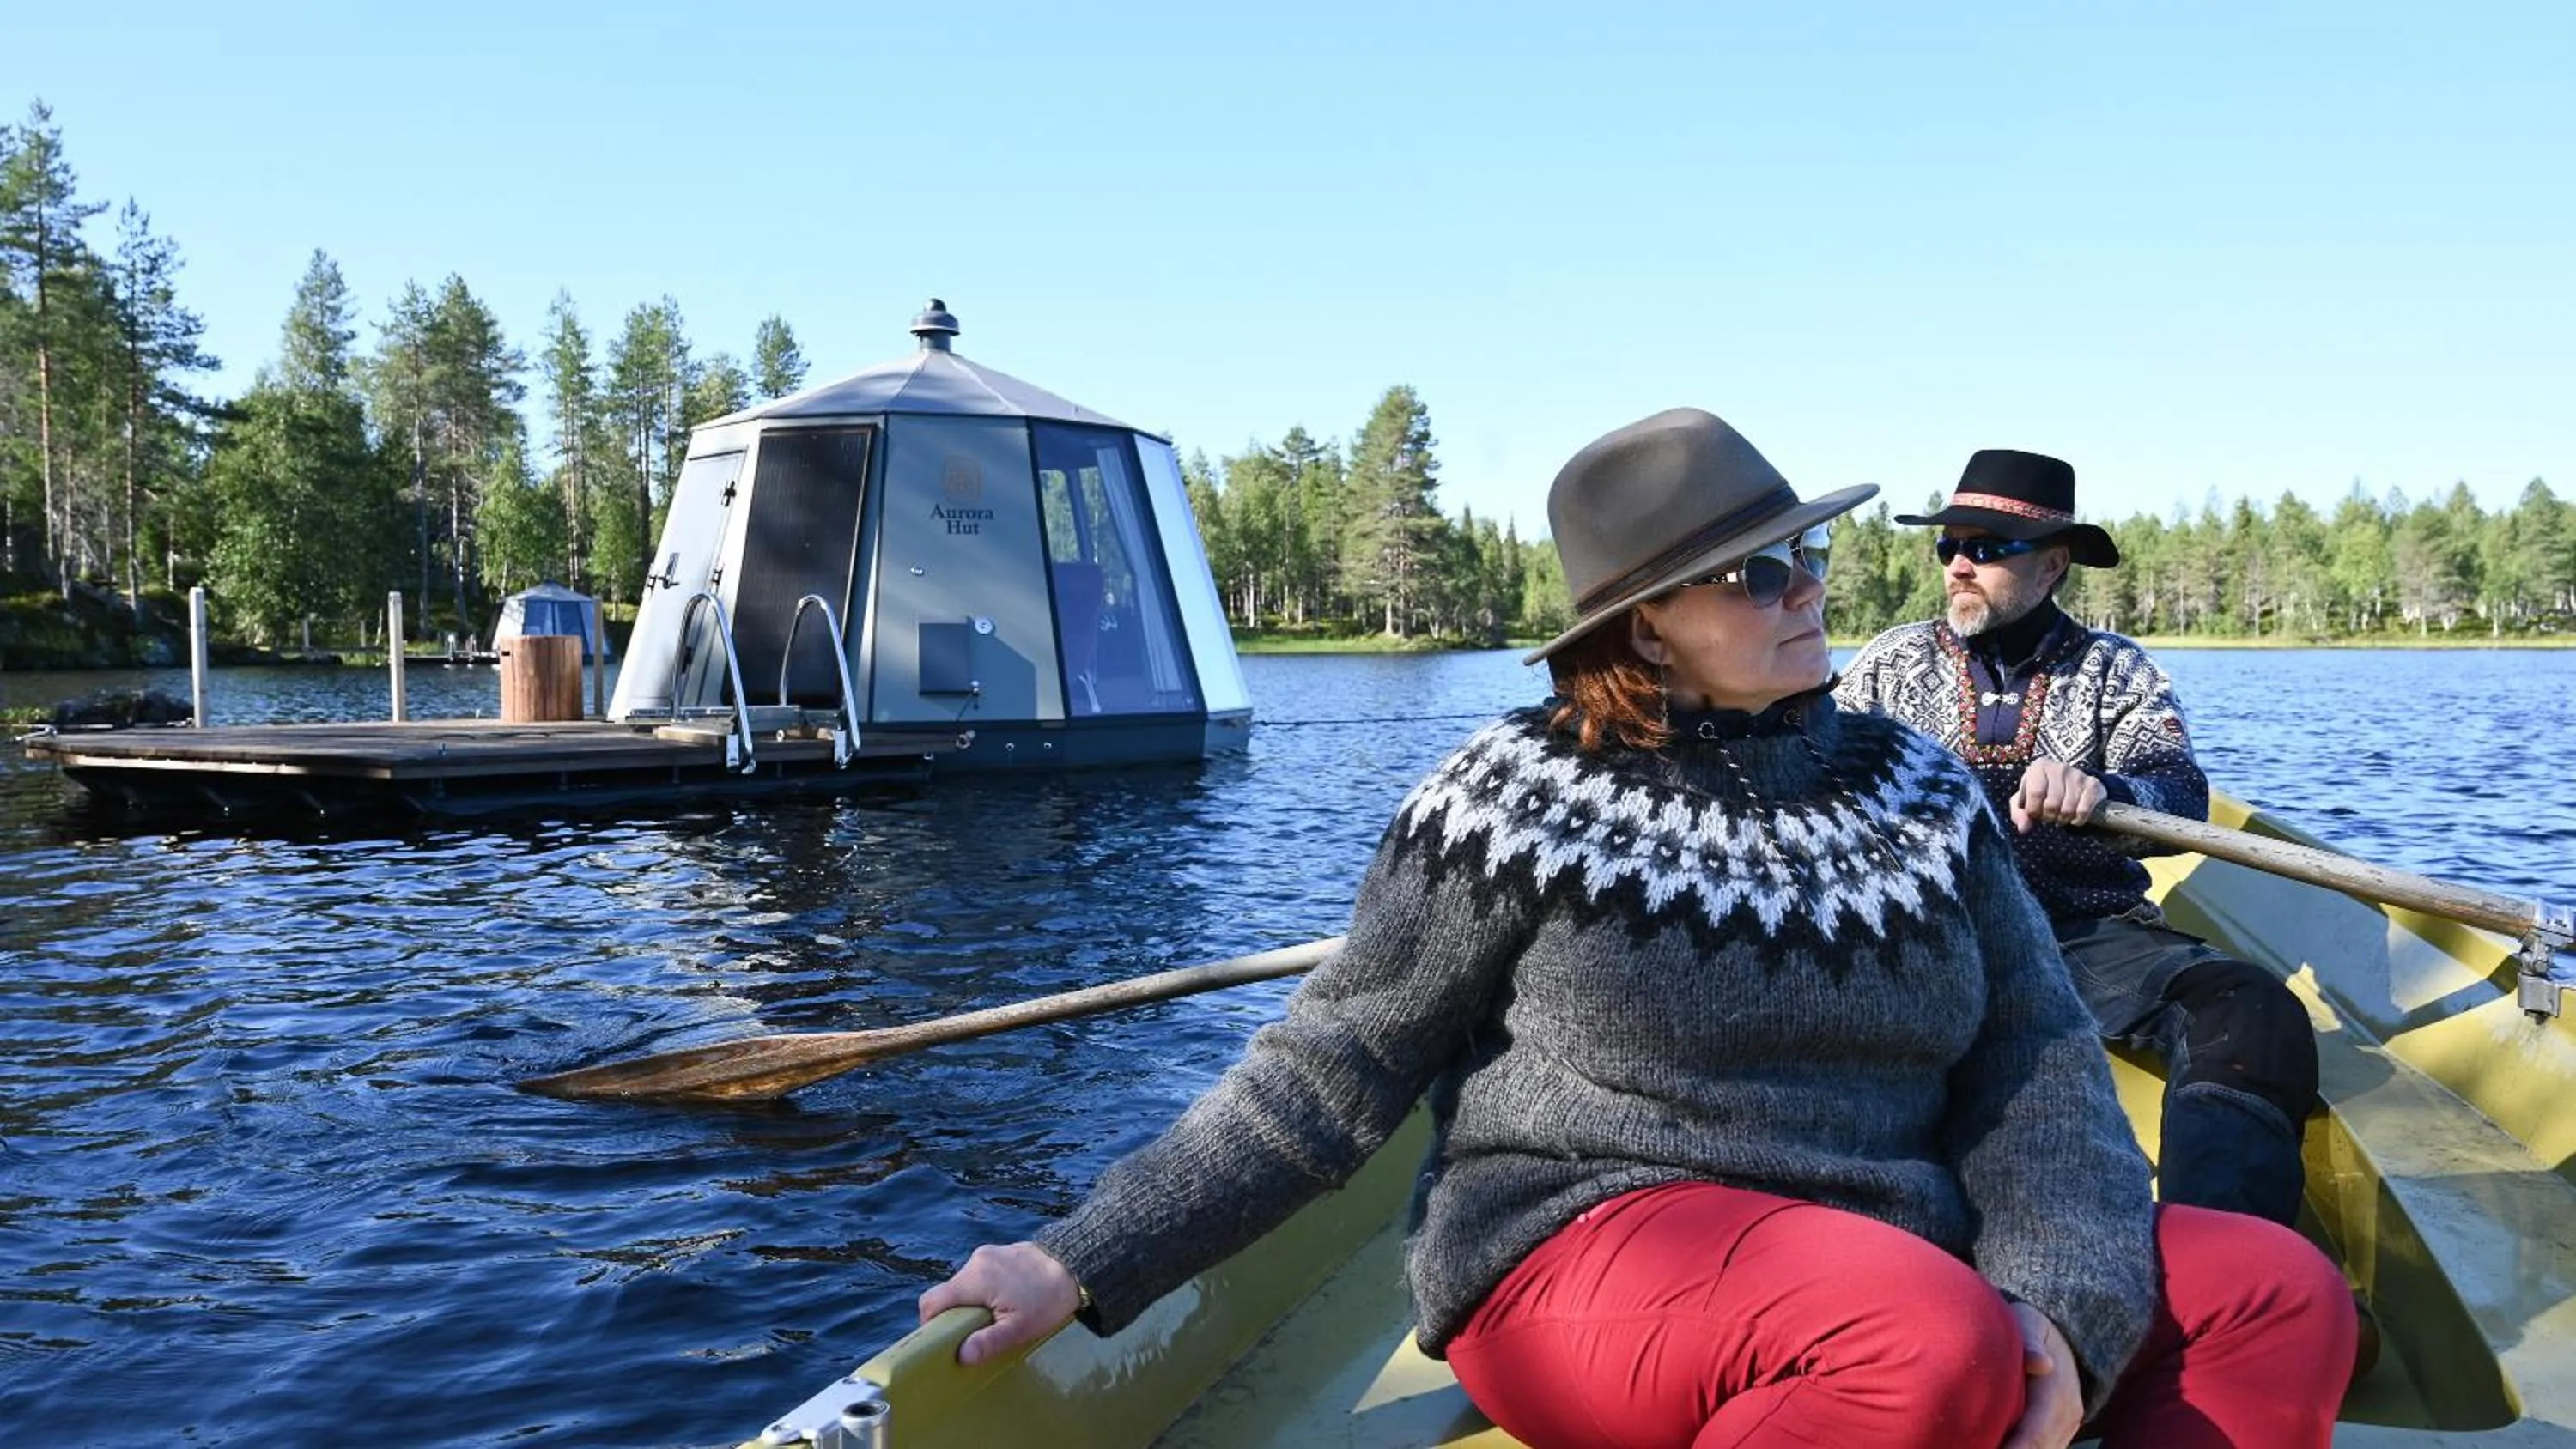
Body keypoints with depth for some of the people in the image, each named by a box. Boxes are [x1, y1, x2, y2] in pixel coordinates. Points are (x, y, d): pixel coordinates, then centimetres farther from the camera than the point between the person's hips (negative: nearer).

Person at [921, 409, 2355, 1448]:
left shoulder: (1919, 788, 8)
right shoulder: (1522, 795, -6)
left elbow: (2038, 1059, 4)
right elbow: (1330, 1074, -3)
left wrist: (2061, 1295, -15)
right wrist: (1090, 1262, -9)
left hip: (1902, 1249, 6)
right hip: (1588, 1247, -5)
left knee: (2283, 1293, -8)